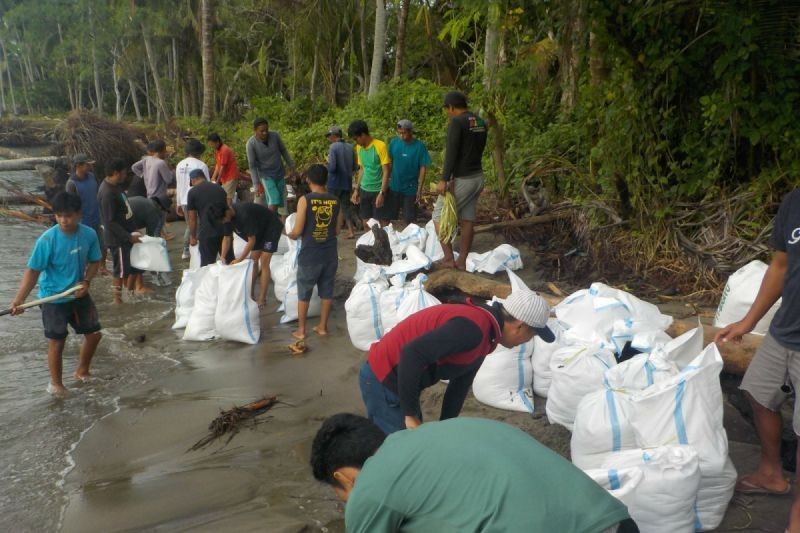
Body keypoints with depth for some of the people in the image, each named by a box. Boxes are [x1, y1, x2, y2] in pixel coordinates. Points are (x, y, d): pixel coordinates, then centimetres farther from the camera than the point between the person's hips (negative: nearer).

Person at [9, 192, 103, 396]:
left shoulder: (89, 234, -11)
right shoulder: (47, 240, -22)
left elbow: (95, 261, 3)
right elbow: (33, 271, -18)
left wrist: (86, 281, -15)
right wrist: (19, 300, -25)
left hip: (79, 294, 5)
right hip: (53, 298, -4)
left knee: (94, 334, 13)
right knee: (57, 342, 4)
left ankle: (82, 372, 37)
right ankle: (55, 383, 25)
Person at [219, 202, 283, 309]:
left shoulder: (244, 214, -36)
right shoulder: (228, 216, -11)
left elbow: (251, 241, -30)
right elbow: (227, 238, -1)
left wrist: (239, 260, -28)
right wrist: (222, 257, -13)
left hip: (272, 228, -9)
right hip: (259, 230, 9)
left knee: (263, 263, -13)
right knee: (253, 261, 7)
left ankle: (261, 300, -11)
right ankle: (251, 295, 15)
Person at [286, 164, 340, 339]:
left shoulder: (305, 200, -13)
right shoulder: (335, 201, 0)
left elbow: (297, 231, -14)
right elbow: (337, 230, 6)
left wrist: (289, 234, 8)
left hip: (309, 255, -3)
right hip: (330, 254, 4)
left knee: (304, 293, 10)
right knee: (326, 291, 15)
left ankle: (301, 330, 17)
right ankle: (322, 326, 25)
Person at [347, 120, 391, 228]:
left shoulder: (380, 146, -14)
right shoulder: (359, 148, 6)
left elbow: (386, 171, -14)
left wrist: (382, 193, -19)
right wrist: (356, 189, 13)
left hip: (378, 191, -6)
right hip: (364, 190, 7)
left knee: (383, 224, -4)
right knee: (366, 223, 10)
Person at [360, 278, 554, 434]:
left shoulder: (482, 337, 7)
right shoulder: (474, 328, -26)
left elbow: (459, 384, 15)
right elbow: (412, 353, -33)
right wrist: (410, 415, -26)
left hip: (399, 380, 10)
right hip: (383, 380, -10)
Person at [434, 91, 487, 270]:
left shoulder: (456, 122, -15)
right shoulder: (481, 122, 10)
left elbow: (451, 153, -22)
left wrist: (444, 180, -22)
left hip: (461, 180, -8)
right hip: (478, 177, 8)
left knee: (439, 217, 3)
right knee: (468, 220, 10)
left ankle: (448, 258, 0)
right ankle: (462, 261, 14)